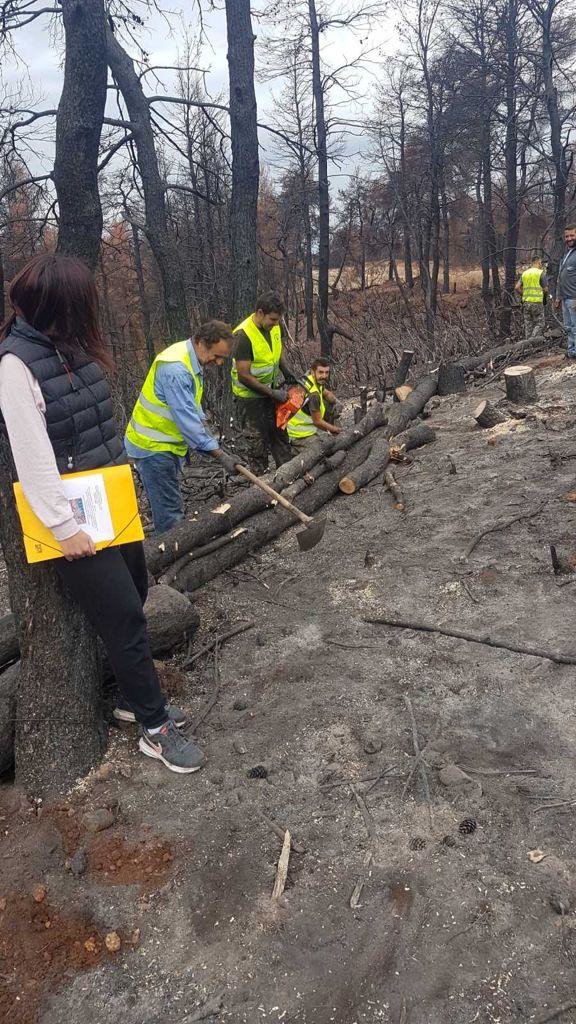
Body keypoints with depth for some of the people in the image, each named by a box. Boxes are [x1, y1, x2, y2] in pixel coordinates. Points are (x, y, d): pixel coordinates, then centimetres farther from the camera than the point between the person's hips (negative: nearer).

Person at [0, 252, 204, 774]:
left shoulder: (72, 348, 8)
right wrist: (64, 528, -19)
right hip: (77, 517, -8)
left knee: (135, 593, 18)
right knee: (125, 618, -2)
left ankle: (134, 696, 38)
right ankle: (156, 727, 17)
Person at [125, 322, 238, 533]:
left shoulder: (191, 360, 6)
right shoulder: (175, 369, -27)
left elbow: (192, 408, 17)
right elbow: (186, 419, -30)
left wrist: (206, 438, 9)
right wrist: (219, 455, -27)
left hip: (166, 444, 10)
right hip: (153, 447, -10)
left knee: (171, 508, 18)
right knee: (170, 514, -7)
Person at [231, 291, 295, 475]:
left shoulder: (276, 326, -5)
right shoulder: (243, 335, -27)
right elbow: (244, 376, -25)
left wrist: (286, 370, -3)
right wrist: (272, 393, -22)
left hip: (273, 390, 7)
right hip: (250, 396, -7)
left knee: (280, 437, 15)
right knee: (258, 444, 2)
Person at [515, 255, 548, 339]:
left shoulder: (524, 273, 10)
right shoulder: (541, 273, -5)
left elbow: (517, 288, 3)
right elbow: (545, 289, -5)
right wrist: (545, 297, 15)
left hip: (526, 302, 5)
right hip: (537, 303, -5)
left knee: (528, 325, 10)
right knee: (540, 324, 3)